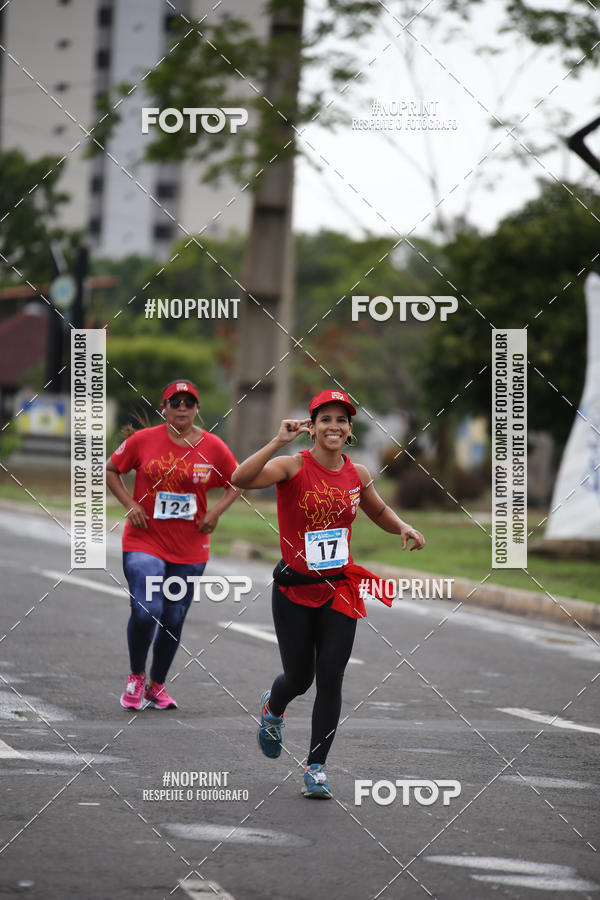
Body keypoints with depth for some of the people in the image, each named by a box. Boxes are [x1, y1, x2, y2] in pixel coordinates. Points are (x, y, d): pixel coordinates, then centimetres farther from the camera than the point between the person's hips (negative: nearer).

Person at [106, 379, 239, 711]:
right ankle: (136, 677, 7)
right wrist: (130, 504, -5)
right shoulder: (143, 440, -4)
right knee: (146, 611, -18)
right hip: (145, 542, -2)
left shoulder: (212, 447, 0)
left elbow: (236, 483, 13)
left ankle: (157, 685, 29)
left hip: (190, 548, 2)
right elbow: (111, 470, 8)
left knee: (173, 620, 8)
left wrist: (216, 511, -3)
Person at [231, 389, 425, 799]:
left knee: (330, 678, -6)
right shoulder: (294, 466, -12)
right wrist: (279, 441, -39)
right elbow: (241, 479, -31)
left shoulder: (357, 474, 2)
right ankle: (273, 708, 46)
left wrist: (404, 528, 3)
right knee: (299, 677, 8)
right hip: (295, 588, -3)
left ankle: (316, 766, 6)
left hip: (340, 589, 3)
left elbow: (380, 512, 23)